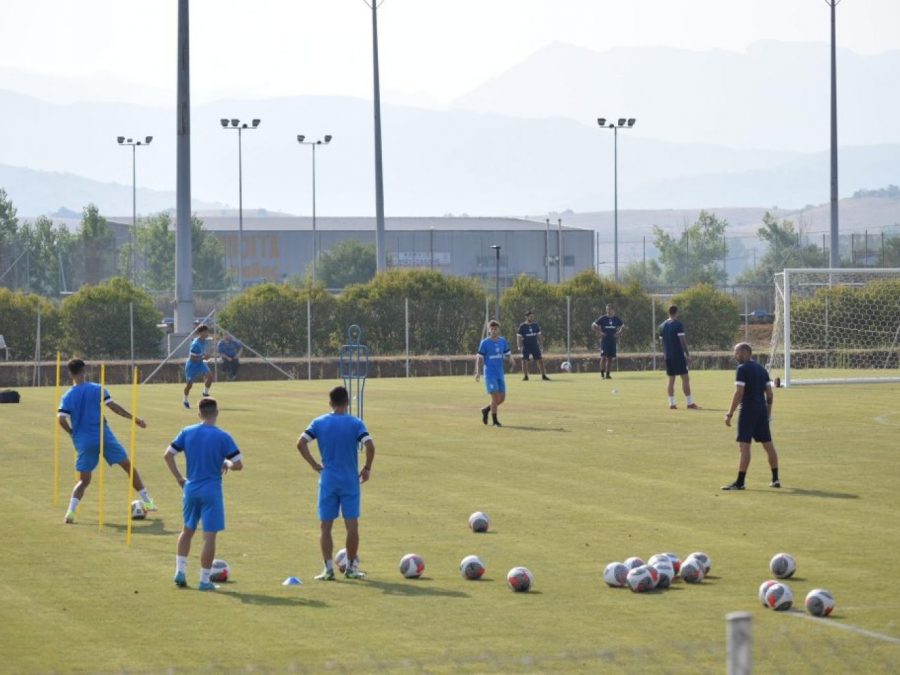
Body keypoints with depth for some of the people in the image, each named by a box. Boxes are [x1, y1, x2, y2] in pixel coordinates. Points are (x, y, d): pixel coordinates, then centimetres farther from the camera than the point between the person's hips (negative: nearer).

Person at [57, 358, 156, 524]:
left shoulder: (67, 397, 2)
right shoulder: (97, 389, -2)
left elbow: (61, 419, -9)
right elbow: (113, 406, -8)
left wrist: (73, 434, 7)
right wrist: (134, 418, -3)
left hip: (84, 442, 2)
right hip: (104, 436, -2)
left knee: (84, 480, 11)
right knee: (128, 465, 13)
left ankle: (71, 511, -9)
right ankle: (146, 501, 14)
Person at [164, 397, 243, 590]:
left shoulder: (187, 433, 1)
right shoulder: (223, 437, -10)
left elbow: (168, 455, 2)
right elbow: (238, 464, -12)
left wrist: (179, 478, 10)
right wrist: (226, 464, 10)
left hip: (191, 489, 4)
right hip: (212, 491, -4)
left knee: (187, 530, 21)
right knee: (209, 536, 2)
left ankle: (180, 571, 14)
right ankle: (204, 580, 4)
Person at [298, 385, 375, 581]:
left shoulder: (319, 423, 1)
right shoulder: (356, 424, -5)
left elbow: (301, 443, -8)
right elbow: (369, 445, -17)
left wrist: (314, 465, 0)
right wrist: (367, 468, -3)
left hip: (327, 482, 1)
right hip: (350, 482, -1)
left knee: (325, 526, 7)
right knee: (352, 526, 6)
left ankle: (328, 568, 2)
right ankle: (351, 567, 9)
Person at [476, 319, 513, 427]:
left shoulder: (502, 341, 7)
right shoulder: (485, 343, -6)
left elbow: (507, 354, 13)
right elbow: (479, 358, -3)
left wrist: (511, 359, -10)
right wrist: (478, 372, -12)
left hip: (500, 374, 5)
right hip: (490, 374, -5)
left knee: (502, 398, 6)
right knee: (495, 397, -11)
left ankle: (486, 410, 29)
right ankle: (495, 421, 1)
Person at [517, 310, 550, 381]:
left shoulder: (535, 325, 7)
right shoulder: (522, 326, -5)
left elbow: (539, 335, 15)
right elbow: (519, 337, -4)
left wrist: (541, 345, 10)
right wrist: (519, 346, -13)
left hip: (535, 346, 3)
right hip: (526, 346, -3)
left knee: (540, 360, -1)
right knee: (525, 360, -6)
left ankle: (543, 375, 5)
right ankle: (525, 376, 4)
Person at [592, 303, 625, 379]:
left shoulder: (616, 319, 7)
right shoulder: (603, 318, -2)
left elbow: (623, 326, 22)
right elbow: (593, 326, 1)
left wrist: (618, 333, 7)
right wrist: (600, 332, -9)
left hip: (612, 341, 3)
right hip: (604, 340, -3)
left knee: (610, 357, 5)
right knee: (603, 356, -13)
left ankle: (607, 374, 11)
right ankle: (602, 372, -4)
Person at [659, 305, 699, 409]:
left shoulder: (662, 326, 10)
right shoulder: (678, 324, -9)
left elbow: (662, 341, 13)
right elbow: (682, 341, -14)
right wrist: (687, 354, -10)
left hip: (668, 356, 6)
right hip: (679, 355, -6)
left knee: (671, 379, 9)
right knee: (685, 378, -3)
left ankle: (671, 403, 5)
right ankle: (690, 403, -6)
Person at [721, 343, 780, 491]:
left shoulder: (742, 369, -9)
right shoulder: (761, 369, 13)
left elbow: (739, 393, -17)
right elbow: (770, 394, 13)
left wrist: (729, 414, -15)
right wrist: (768, 414, 21)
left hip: (748, 410, -8)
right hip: (762, 410, 8)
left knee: (744, 445, -8)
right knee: (768, 444, 12)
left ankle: (740, 482, -11)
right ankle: (775, 479, 18)